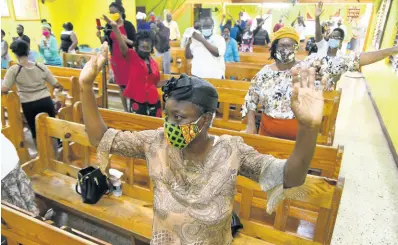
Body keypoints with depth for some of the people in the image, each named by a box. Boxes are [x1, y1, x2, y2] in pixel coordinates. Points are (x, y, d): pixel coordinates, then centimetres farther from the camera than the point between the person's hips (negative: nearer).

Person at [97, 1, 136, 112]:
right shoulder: (109, 26, 4)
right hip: (115, 58, 4)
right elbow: (106, 42, 8)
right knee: (121, 85, 10)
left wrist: (127, 40, -27)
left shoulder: (128, 25, -8)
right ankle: (125, 109, 21)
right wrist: (100, 37, -12)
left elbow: (135, 42, -8)